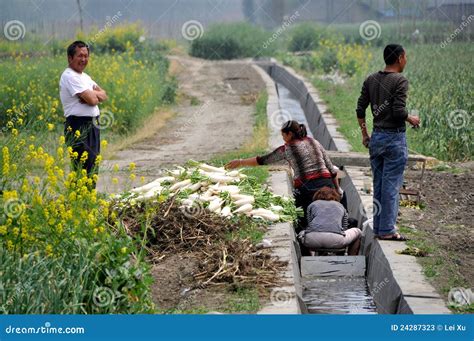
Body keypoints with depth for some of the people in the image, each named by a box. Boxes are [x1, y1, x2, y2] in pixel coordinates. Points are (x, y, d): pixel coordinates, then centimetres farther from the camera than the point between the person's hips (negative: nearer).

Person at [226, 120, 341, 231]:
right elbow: (332, 169, 15)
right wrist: (337, 189, 23)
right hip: (327, 184, 4)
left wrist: (240, 162, 22)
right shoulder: (314, 142, 16)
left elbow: (263, 160, 11)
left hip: (306, 188, -4)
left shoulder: (287, 149, 3)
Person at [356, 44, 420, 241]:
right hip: (395, 138, -7)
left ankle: (378, 228, 18)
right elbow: (399, 112, -20)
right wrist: (412, 120, 0)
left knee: (378, 184, 13)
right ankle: (387, 230, 0)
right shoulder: (400, 81, -13)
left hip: (376, 137, 7)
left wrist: (364, 134, 17)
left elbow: (360, 110, 8)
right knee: (391, 185, -2)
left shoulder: (371, 80, 7)